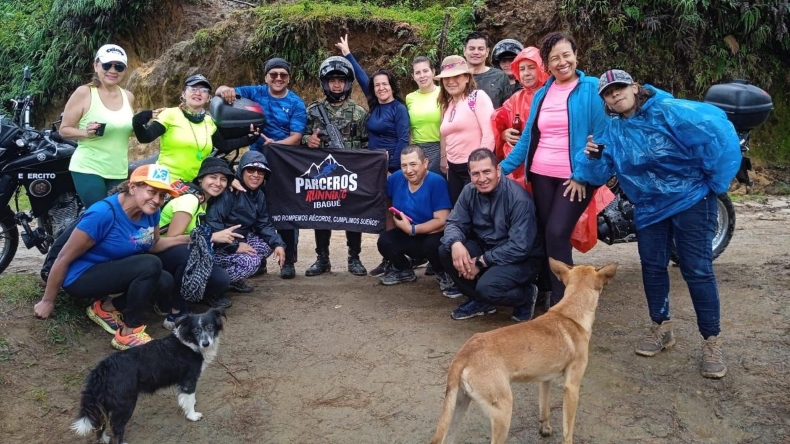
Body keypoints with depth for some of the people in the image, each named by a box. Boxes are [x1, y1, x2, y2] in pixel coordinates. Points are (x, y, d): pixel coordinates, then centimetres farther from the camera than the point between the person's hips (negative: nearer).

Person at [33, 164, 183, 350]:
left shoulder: (150, 211, -7)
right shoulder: (103, 213, -28)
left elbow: (154, 245, 12)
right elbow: (64, 258, -20)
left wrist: (187, 238, -4)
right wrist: (48, 301, -11)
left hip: (113, 271, 8)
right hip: (81, 277, -8)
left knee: (165, 282, -14)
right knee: (151, 265, -28)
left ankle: (106, 308, 5)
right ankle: (129, 333, -16)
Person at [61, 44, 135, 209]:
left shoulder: (128, 97, 8)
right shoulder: (84, 93, -6)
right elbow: (64, 130, -5)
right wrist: (86, 133, -23)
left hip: (119, 172, 5)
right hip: (88, 170, -5)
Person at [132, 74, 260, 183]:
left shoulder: (209, 122, 10)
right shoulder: (170, 114, -6)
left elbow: (223, 146, 19)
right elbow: (145, 137, -14)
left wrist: (248, 139, 10)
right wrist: (138, 123, -35)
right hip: (167, 181, -5)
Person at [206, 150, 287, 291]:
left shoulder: (259, 195, 7)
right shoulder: (229, 191, -22)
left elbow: (264, 225, 8)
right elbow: (212, 222, -31)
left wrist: (278, 244, -10)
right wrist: (234, 247, -29)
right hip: (216, 245, -9)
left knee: (270, 244, 0)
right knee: (250, 262, -27)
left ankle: (233, 278, 6)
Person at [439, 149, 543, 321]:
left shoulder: (519, 199, -25)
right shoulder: (470, 192, -5)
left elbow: (520, 248, -27)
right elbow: (454, 223, -5)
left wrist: (481, 262, -25)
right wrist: (456, 244, -29)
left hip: (522, 259, -6)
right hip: (485, 248, 7)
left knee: (487, 288, -32)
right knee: (446, 251, -15)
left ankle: (527, 295, 3)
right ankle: (480, 301, 4)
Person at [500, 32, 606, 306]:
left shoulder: (591, 89, -4)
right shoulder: (541, 95, 11)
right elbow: (528, 138, 13)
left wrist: (582, 175, -16)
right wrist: (503, 168, 7)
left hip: (576, 177, -5)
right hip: (541, 175, 5)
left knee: (557, 234, -14)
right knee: (546, 236, 9)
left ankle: (561, 302, -5)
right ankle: (550, 291, 22)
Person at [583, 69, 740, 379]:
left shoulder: (669, 110, -18)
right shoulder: (611, 129, 1)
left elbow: (718, 131, -22)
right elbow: (601, 175, 1)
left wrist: (717, 183, -18)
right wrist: (594, 158, -21)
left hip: (691, 200, -6)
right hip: (649, 206, 6)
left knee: (697, 269, -5)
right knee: (652, 266, 10)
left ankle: (712, 341, 6)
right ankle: (661, 327, 28)